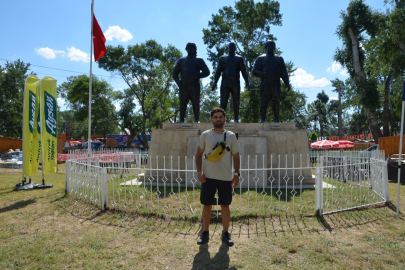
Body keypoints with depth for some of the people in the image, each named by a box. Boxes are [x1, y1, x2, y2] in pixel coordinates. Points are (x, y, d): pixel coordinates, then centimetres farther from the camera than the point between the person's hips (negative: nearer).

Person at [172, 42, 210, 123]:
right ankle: (181, 120, 1)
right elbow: (174, 73, 16)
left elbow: (207, 72, 7)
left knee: (196, 103, -2)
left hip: (195, 86, -1)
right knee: (182, 103, -3)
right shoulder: (181, 60, 19)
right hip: (184, 86, 1)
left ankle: (197, 120, 2)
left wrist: (197, 75, -12)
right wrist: (178, 82, -2)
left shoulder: (199, 60, 14)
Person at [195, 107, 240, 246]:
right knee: (207, 206, 7)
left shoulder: (231, 136, 3)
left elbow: (236, 156, 6)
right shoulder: (205, 135, 2)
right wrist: (199, 171, -5)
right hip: (208, 177, 0)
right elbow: (199, 154, 6)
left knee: (225, 206, 8)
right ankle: (205, 233, 23)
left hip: (226, 178, 0)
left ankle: (225, 234, 24)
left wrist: (236, 174, -3)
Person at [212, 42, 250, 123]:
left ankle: (236, 120, 5)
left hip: (236, 83, 1)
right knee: (223, 102, -7)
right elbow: (218, 72, 7)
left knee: (236, 102, 1)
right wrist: (215, 82, -5)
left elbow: (244, 72, 5)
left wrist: (247, 82, -8)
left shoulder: (240, 59, 11)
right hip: (225, 83, 0)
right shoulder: (222, 58, 11)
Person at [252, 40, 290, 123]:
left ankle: (277, 119, 0)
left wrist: (287, 84, -1)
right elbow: (255, 71, 4)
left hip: (276, 85, 2)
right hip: (265, 85, -1)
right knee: (263, 103, -7)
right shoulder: (261, 58, 13)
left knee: (276, 103, -3)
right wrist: (264, 74, -15)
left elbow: (284, 73, 11)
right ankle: (262, 119, -4)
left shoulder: (279, 59, 18)